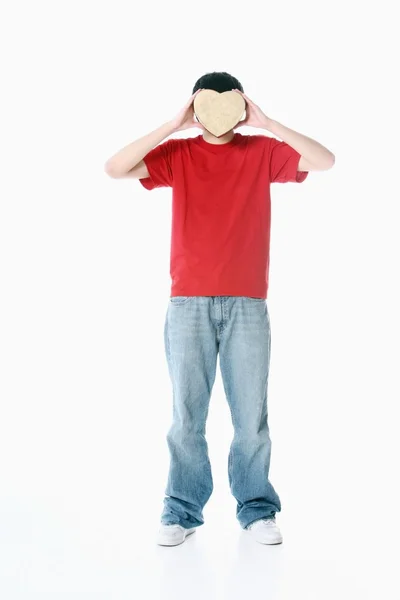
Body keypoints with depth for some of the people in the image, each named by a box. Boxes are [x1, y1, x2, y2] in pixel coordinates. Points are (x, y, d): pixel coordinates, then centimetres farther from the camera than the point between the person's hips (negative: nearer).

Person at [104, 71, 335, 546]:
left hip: (248, 303, 0)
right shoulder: (178, 154, 6)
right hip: (188, 302, 0)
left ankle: (256, 508, 19)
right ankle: (182, 511, 17)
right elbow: (114, 168, -6)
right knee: (186, 414, 3)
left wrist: (267, 123, -9)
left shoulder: (262, 152, 7)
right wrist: (173, 125, -9)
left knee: (252, 414, 4)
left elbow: (325, 161, -5)